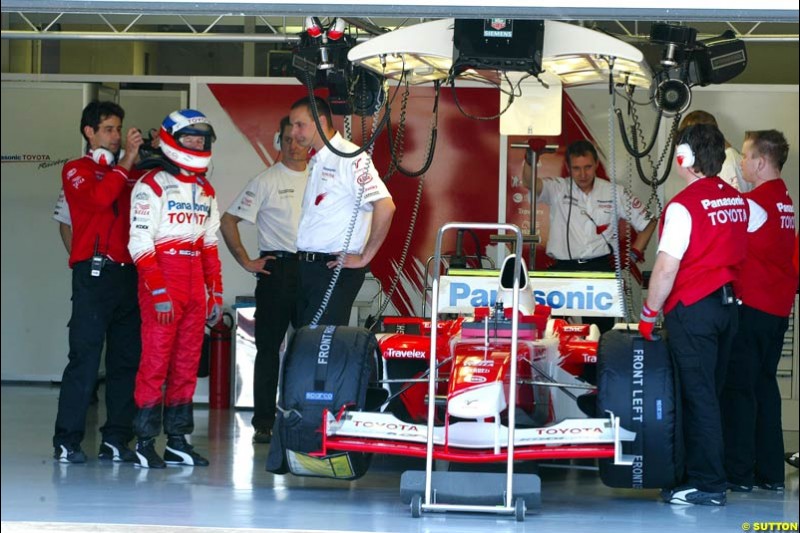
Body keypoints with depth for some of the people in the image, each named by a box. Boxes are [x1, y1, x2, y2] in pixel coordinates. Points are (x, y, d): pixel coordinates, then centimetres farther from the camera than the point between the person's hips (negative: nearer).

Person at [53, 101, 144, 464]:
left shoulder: (126, 174, 21)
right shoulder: (77, 171, 5)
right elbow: (100, 197, -15)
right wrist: (126, 161, -10)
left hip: (128, 274, 6)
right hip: (95, 273, -6)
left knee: (127, 359, 4)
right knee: (85, 357, -8)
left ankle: (116, 440, 8)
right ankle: (67, 441, -6)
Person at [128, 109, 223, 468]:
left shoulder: (205, 190, 18)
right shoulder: (151, 186, -4)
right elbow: (140, 243, -10)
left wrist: (216, 293, 15)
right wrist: (158, 291, -17)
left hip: (195, 287, 7)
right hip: (161, 281, -7)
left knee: (187, 364, 6)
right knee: (155, 361, -8)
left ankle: (178, 441, 11)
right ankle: (145, 442, -4)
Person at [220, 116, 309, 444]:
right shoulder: (266, 181, 0)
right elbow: (228, 221, -2)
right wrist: (246, 261, -6)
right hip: (278, 268, -4)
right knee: (269, 347, -1)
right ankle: (263, 423, 3)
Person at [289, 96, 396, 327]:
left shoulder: (351, 159, -12)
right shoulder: (315, 162, 16)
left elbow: (385, 206, -21)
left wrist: (364, 257, -16)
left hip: (335, 269, -9)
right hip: (307, 268, 9)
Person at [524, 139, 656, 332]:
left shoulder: (614, 193, 9)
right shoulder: (558, 189, 4)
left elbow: (647, 222, 17)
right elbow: (530, 182, -16)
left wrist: (634, 254, 8)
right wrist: (530, 160, -37)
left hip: (600, 267, 1)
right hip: (564, 268, -1)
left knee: (603, 328, -5)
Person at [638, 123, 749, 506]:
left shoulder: (684, 205, -15)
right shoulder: (738, 201, 8)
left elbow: (666, 267, -17)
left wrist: (649, 313, -8)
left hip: (692, 307, -7)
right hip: (727, 303, 7)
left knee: (697, 396, -3)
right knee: (710, 394, 13)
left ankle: (707, 484, -2)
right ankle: (707, 472, 18)